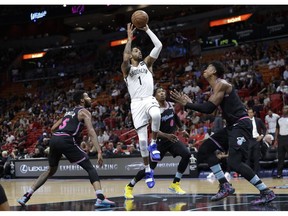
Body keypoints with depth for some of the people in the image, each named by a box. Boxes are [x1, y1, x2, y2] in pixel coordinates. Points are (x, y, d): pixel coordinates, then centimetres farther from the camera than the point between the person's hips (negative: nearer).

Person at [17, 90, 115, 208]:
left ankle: (26, 196, 25)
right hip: (66, 141, -7)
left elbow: (53, 128, 30)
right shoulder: (84, 112, 8)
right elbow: (91, 132, -7)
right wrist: (99, 152, -15)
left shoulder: (69, 111, 30)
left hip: (54, 139, 7)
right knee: (90, 168, -1)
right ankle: (100, 198, -18)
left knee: (51, 170, 27)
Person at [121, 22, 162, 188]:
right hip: (136, 103, -1)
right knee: (142, 139, -6)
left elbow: (159, 46, 8)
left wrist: (147, 29, 8)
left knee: (156, 115, -38)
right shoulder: (127, 67, 13)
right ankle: (148, 171, 13)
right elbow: (125, 58, -13)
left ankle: (154, 144, -14)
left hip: (149, 99, 1)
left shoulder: (147, 63, 19)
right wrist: (130, 38, -7)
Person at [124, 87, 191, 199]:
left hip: (172, 138, 6)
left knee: (187, 155, -14)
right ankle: (129, 187, 15)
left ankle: (175, 184, -2)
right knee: (150, 167, -5)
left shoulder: (171, 105, 0)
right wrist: (167, 136, -41)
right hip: (160, 140, -6)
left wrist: (182, 130, 25)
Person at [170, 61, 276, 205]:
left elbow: (208, 108, -22)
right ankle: (225, 186, 7)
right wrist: (189, 103, 17)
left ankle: (266, 193, -12)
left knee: (234, 162, -20)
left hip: (241, 125, -10)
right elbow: (209, 109, 21)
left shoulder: (221, 84, -13)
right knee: (205, 150, 8)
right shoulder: (216, 87, 17)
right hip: (232, 126, 10)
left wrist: (186, 104, -14)